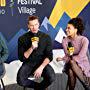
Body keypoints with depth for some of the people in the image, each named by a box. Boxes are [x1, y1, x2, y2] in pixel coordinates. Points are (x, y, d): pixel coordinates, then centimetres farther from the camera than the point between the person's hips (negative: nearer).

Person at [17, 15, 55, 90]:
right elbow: (22, 58, -6)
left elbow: (49, 56, -5)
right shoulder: (22, 39, -3)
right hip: (28, 63, 0)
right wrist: (31, 48, -22)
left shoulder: (46, 37, -2)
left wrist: (41, 68, -20)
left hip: (42, 63, 1)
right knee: (20, 80, -29)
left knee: (51, 77, -29)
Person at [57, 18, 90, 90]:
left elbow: (80, 56, -21)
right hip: (70, 64, 3)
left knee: (72, 63, -34)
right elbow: (68, 55, -8)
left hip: (83, 64, -2)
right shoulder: (65, 40, -3)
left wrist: (63, 59, -20)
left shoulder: (84, 40, -14)